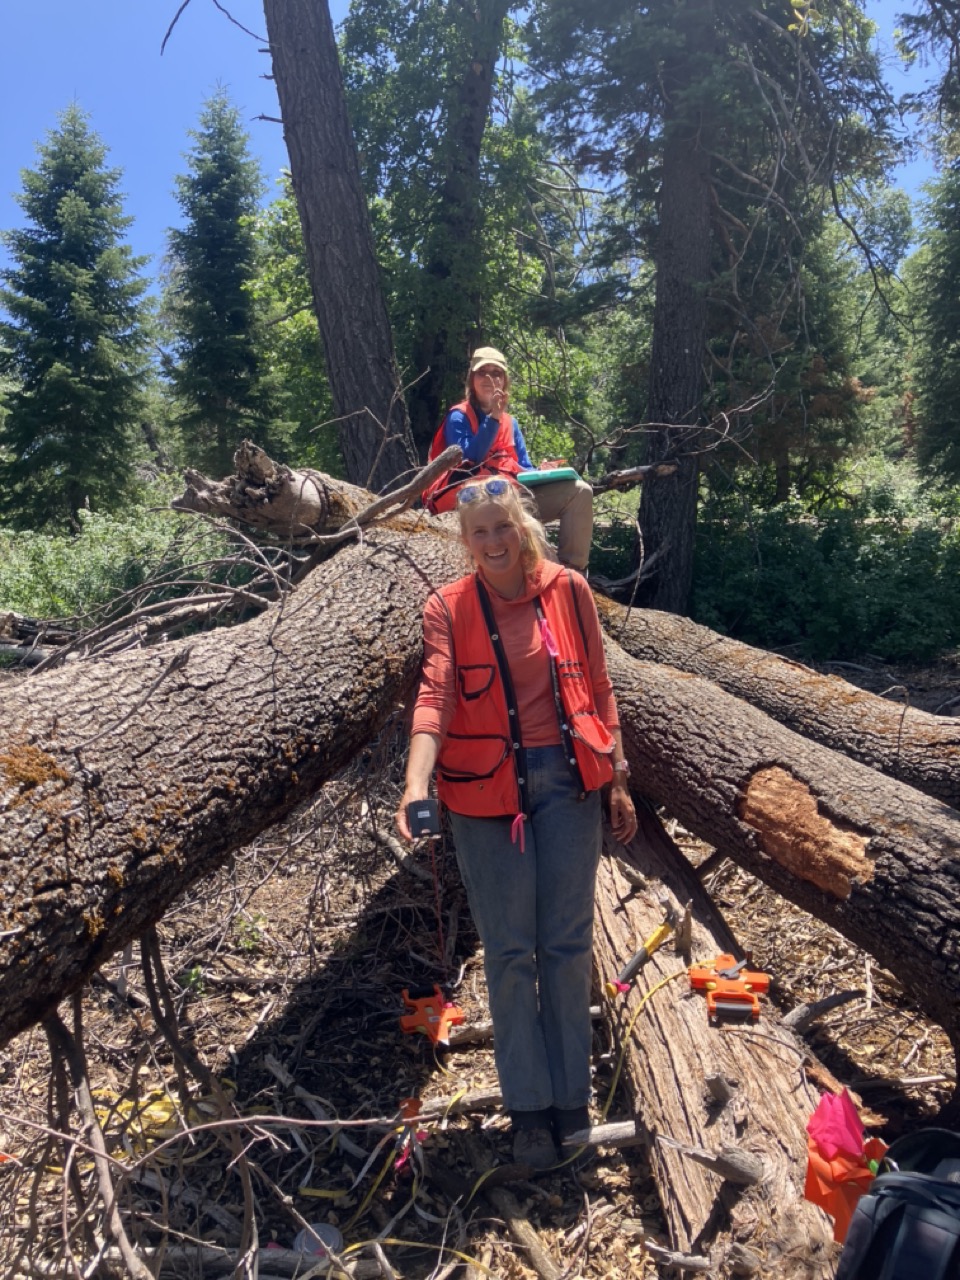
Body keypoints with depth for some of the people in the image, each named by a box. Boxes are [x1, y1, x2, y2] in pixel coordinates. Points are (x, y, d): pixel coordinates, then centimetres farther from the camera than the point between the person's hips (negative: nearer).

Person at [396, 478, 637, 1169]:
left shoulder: (568, 589, 0)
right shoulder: (449, 607, -4)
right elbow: (436, 695, -17)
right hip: (488, 790, -1)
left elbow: (598, 688, 6)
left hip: (567, 780, 2)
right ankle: (529, 1105, 27)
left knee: (569, 943, 11)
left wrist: (618, 779, 6)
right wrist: (416, 783, -32)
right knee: (510, 950, 9)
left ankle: (572, 1096, 31)